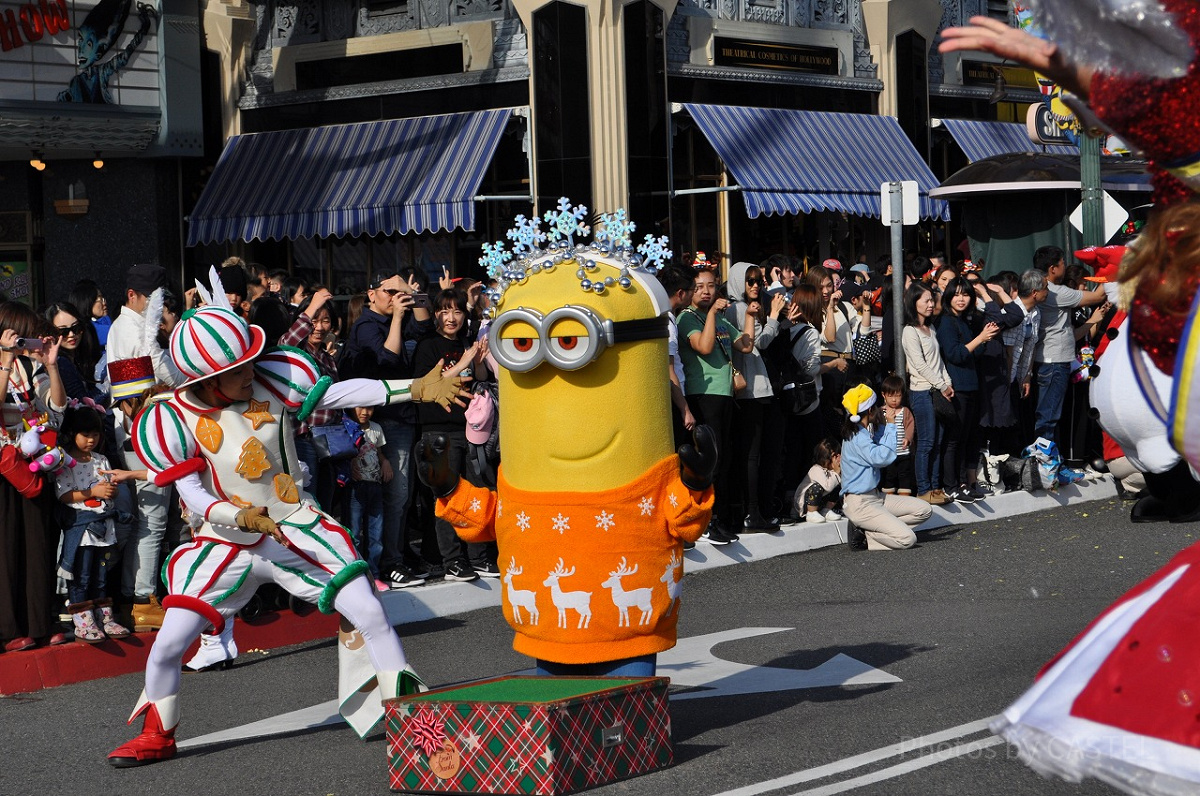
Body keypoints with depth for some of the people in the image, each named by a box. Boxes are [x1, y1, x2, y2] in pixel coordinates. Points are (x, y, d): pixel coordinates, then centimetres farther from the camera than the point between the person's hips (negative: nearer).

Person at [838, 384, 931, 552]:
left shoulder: (865, 433, 11)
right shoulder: (856, 438, -19)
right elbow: (883, 457, -28)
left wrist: (882, 425, 12)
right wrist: (891, 426, -18)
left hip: (875, 497, 10)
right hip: (859, 504, -10)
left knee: (924, 510, 5)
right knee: (907, 539, -22)